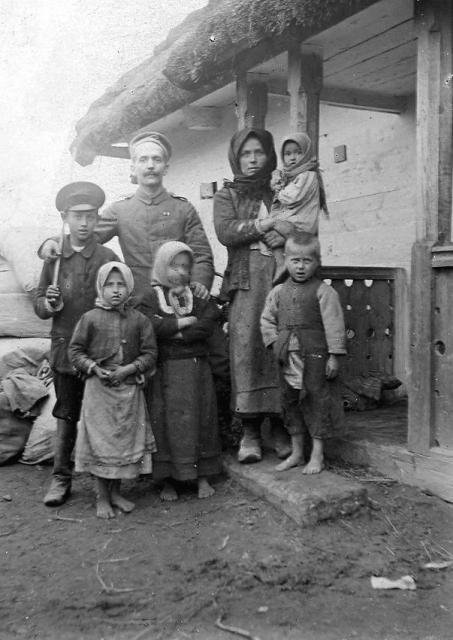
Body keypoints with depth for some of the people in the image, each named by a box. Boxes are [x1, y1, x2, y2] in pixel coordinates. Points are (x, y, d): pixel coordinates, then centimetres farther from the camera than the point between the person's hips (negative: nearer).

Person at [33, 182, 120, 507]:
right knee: (66, 416, 12)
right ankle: (61, 478, 24)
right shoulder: (54, 256, 3)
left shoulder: (108, 257, -4)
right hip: (65, 349, 2)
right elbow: (38, 304, 9)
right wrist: (48, 303, -15)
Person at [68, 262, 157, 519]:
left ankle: (116, 492, 28)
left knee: (126, 440, 10)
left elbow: (150, 353, 0)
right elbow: (76, 350, 2)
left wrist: (128, 369, -13)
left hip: (130, 390, 2)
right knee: (100, 441, 2)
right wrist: (94, 368, -13)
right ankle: (102, 498, 17)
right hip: (99, 389, -2)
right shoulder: (90, 318, -2)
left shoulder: (139, 320, 1)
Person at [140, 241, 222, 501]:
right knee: (166, 421, 0)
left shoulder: (198, 296, 9)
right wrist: (186, 322, -10)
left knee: (201, 418, 5)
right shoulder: (152, 297, 3)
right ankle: (167, 481, 12)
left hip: (197, 367, 2)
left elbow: (207, 326, -6)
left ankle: (203, 477, 17)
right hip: (166, 369, -2)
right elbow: (152, 326, -15)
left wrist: (174, 333, -13)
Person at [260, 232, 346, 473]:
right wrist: (274, 342, 1)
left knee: (318, 401, 1)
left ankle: (317, 455, 13)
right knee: (290, 401, 13)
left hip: (315, 356, -5)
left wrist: (334, 356, -13)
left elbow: (334, 325, -9)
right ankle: (296, 452, 27)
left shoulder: (323, 292, -7)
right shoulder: (278, 292, 8)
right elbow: (266, 319, 15)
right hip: (288, 358, 5)